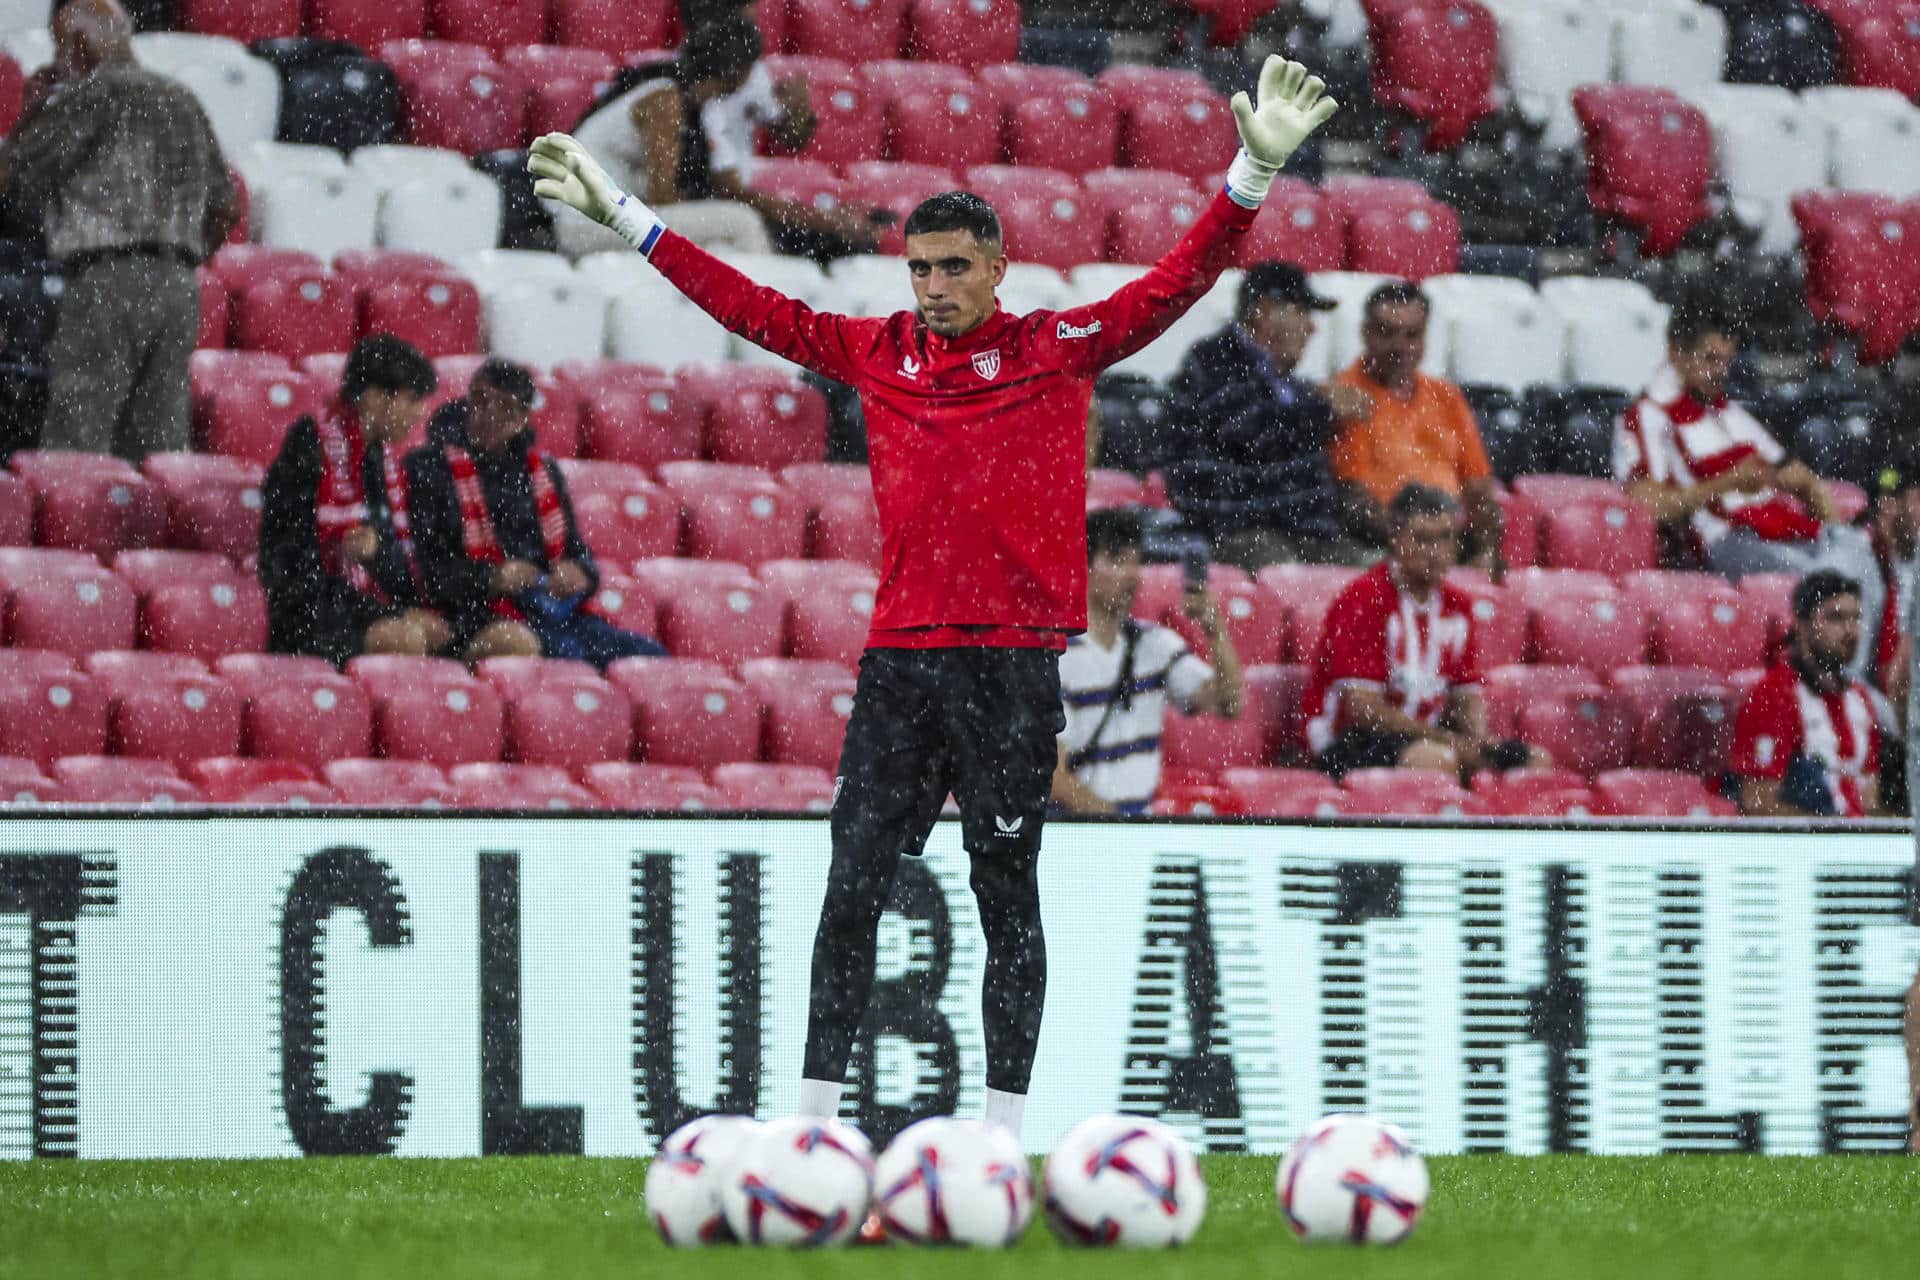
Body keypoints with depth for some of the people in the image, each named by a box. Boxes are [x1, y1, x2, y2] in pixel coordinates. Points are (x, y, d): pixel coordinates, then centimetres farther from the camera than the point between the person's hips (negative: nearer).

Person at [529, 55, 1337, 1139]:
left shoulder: (1060, 348, 2)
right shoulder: (878, 353, 10)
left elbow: (1177, 284, -4)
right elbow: (756, 309, 16)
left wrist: (1254, 175, -17)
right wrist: (623, 215, 17)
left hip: (1013, 667, -3)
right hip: (900, 659, 3)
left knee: (1009, 898, 2)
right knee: (853, 887, 1)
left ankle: (1006, 1122, 5)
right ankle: (817, 1109, 6)